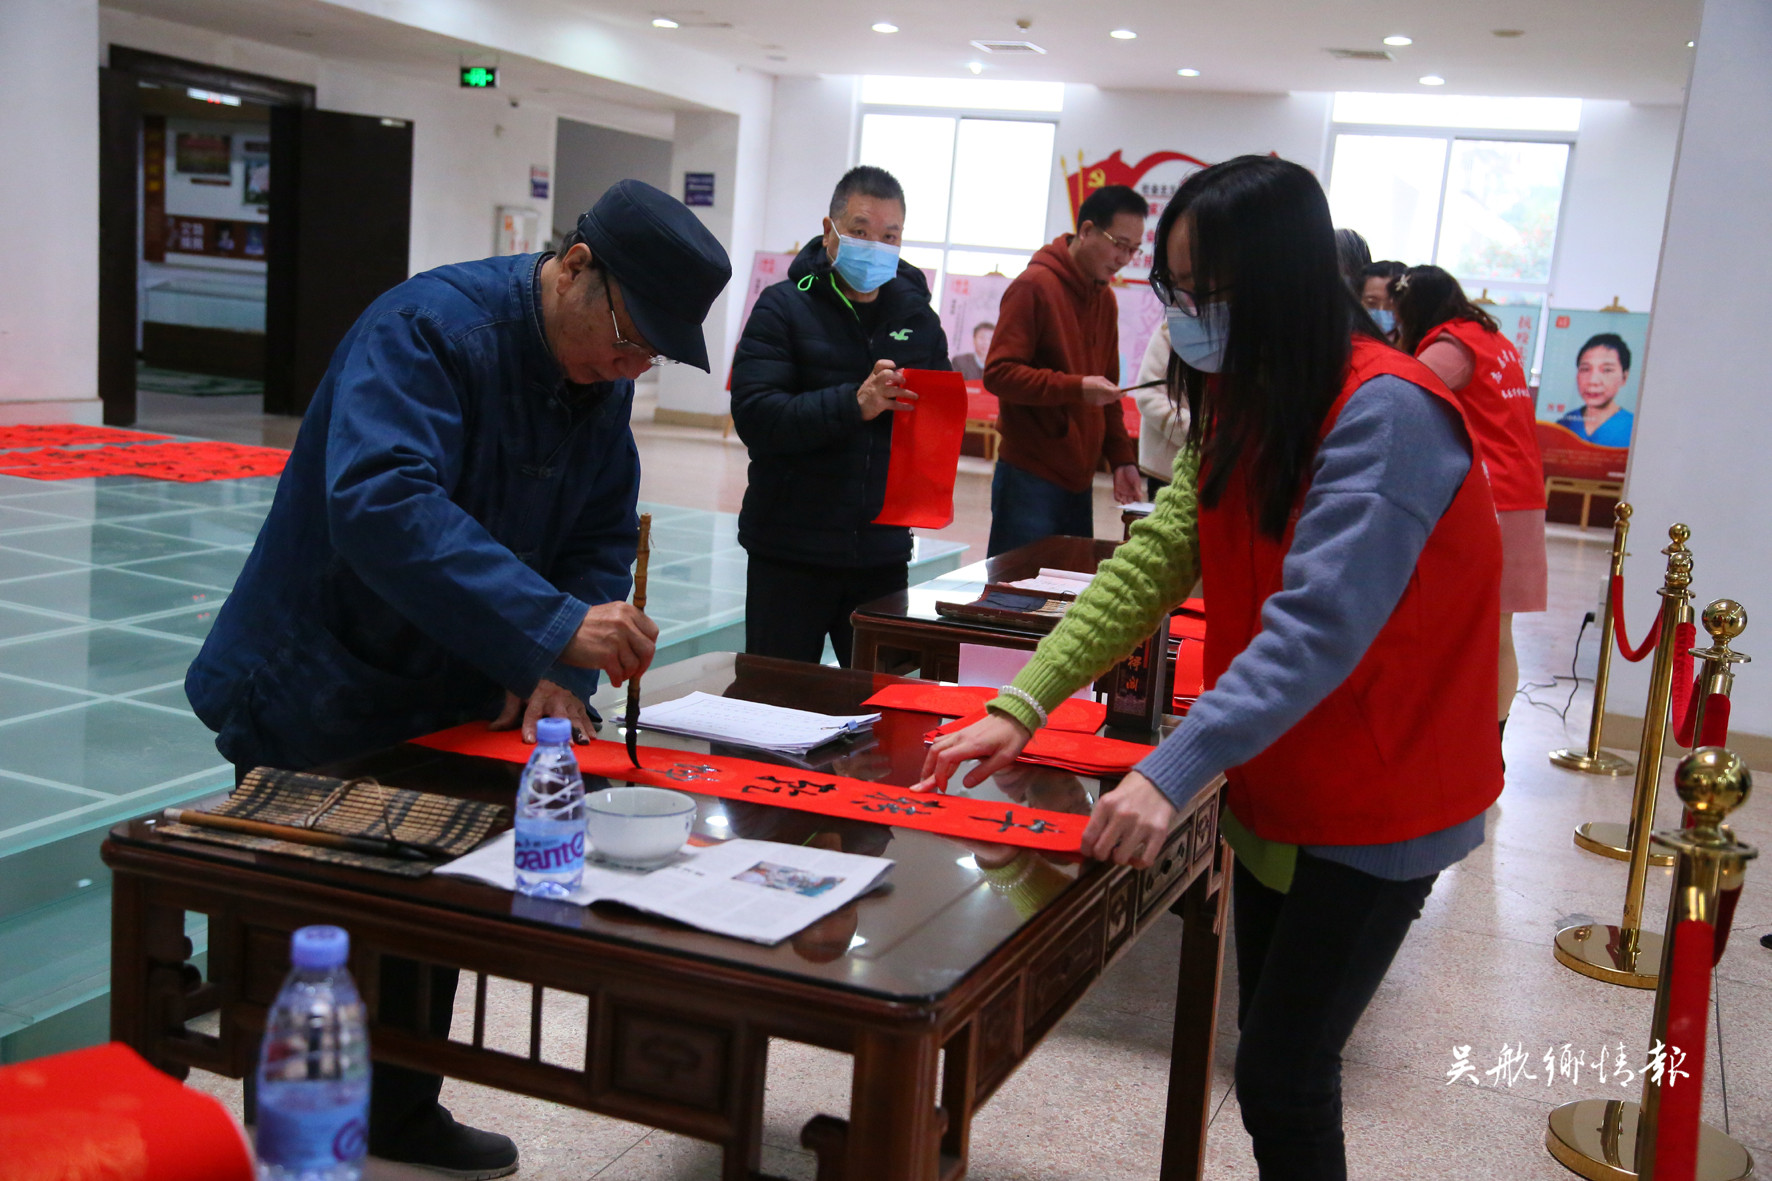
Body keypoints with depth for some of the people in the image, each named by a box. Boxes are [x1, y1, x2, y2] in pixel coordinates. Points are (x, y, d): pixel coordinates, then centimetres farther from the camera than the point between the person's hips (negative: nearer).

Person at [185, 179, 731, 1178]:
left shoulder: (605, 378, 0)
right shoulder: (428, 328, -24)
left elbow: (601, 540, 4)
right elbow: (380, 502, -40)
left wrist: (562, 674, -13)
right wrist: (553, 625, -46)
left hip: (444, 704, 8)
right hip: (318, 707, -7)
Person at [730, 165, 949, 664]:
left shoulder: (916, 315, 9)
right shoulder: (783, 308, -4)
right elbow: (754, 416, -15)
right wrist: (854, 404, -28)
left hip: (883, 552, 4)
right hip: (789, 552, -3)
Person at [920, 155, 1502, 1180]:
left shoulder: (1387, 413, -23)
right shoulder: (1243, 404, 4)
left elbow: (1319, 625, -32)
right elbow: (1156, 558, -3)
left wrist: (1174, 771, -39)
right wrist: (1022, 705, -13)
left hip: (1374, 810, -8)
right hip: (1275, 785, 8)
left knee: (1283, 1077, -3)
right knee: (1270, 1049, 17)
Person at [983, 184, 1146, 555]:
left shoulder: (1105, 299, 15)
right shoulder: (1034, 286, -9)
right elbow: (998, 373, -16)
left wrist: (1121, 458, 11)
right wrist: (1075, 387, -23)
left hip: (1078, 480, 7)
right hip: (1030, 479, -7)